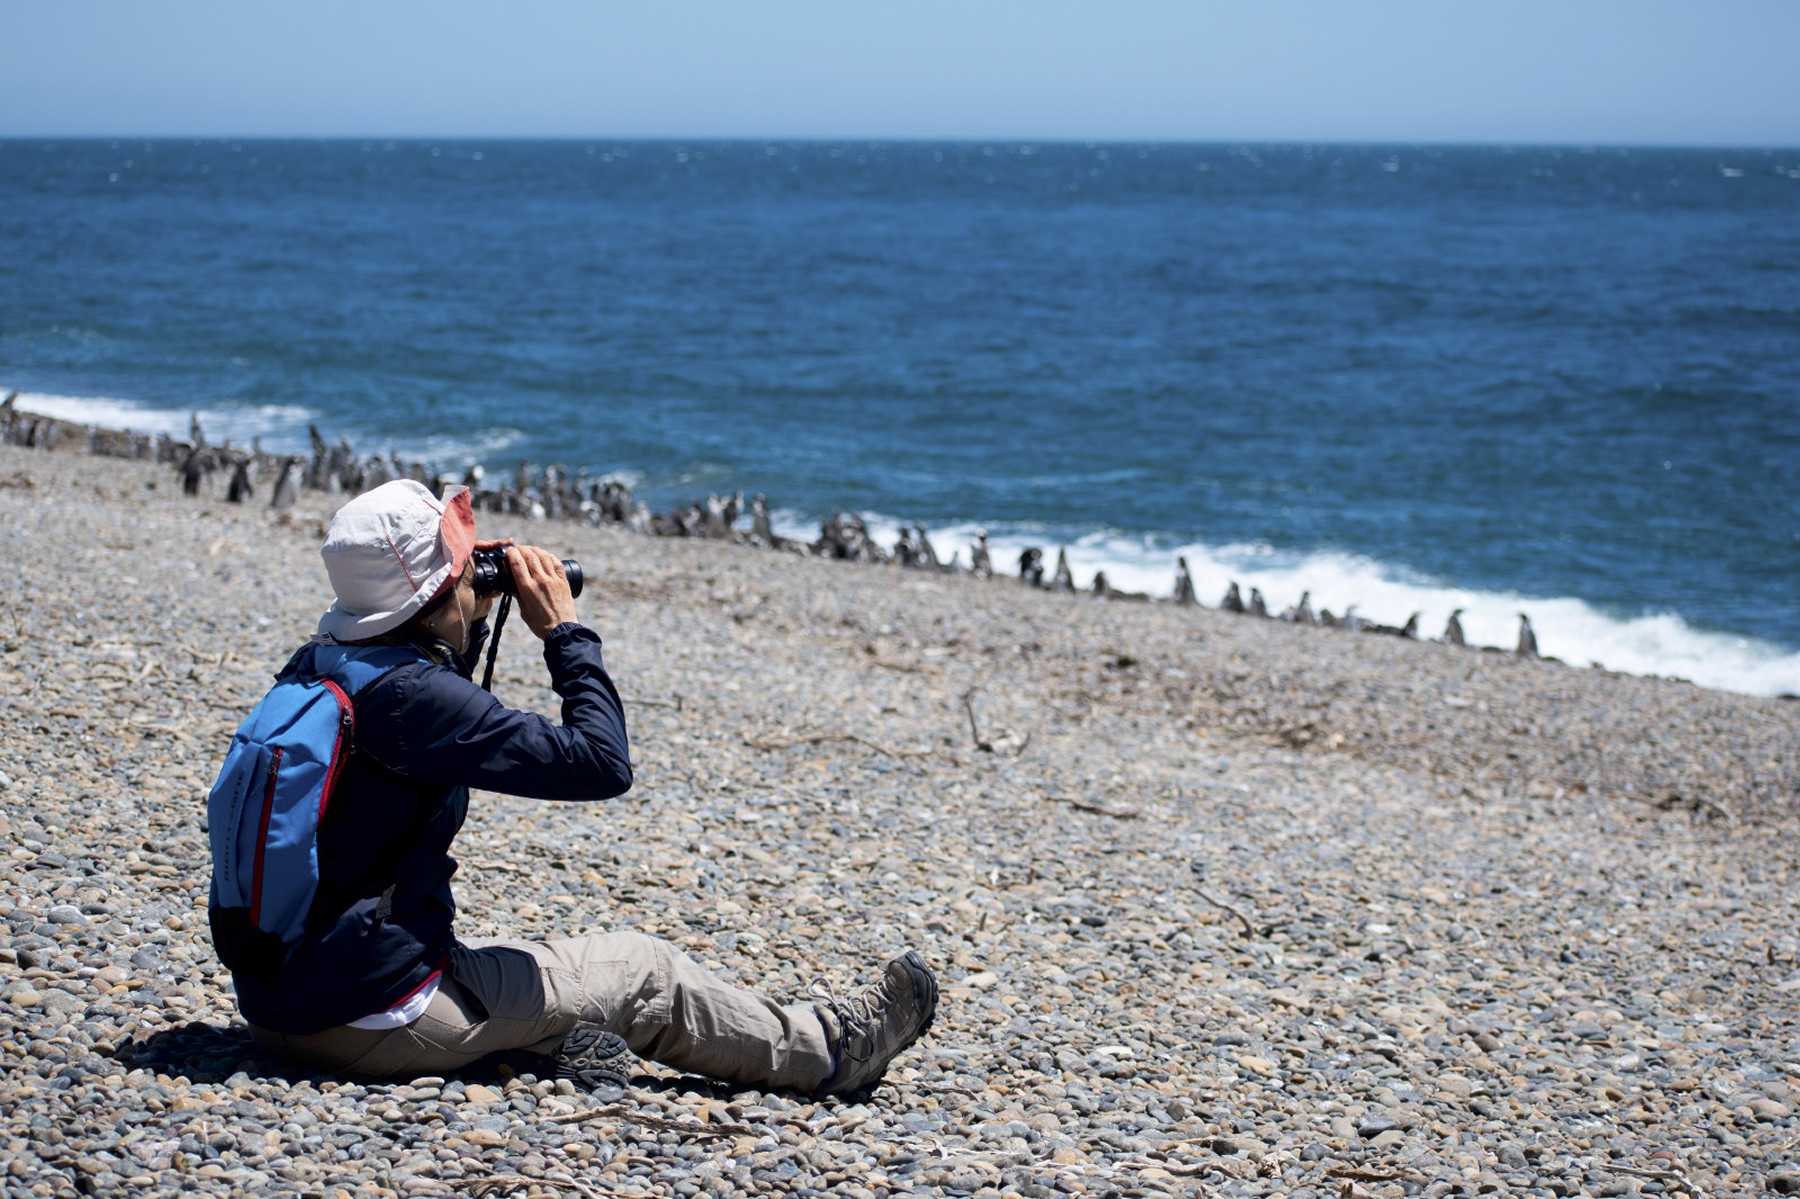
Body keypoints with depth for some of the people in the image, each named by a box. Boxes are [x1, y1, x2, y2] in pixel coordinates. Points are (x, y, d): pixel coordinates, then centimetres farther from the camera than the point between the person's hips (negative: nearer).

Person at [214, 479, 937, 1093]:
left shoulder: (317, 664, 4)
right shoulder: (409, 695, -23)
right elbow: (601, 764, -20)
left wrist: (469, 627, 14)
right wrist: (565, 631, -9)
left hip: (274, 994, 8)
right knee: (643, 973, 8)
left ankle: (560, 1040, 19)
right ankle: (830, 1049, 21)